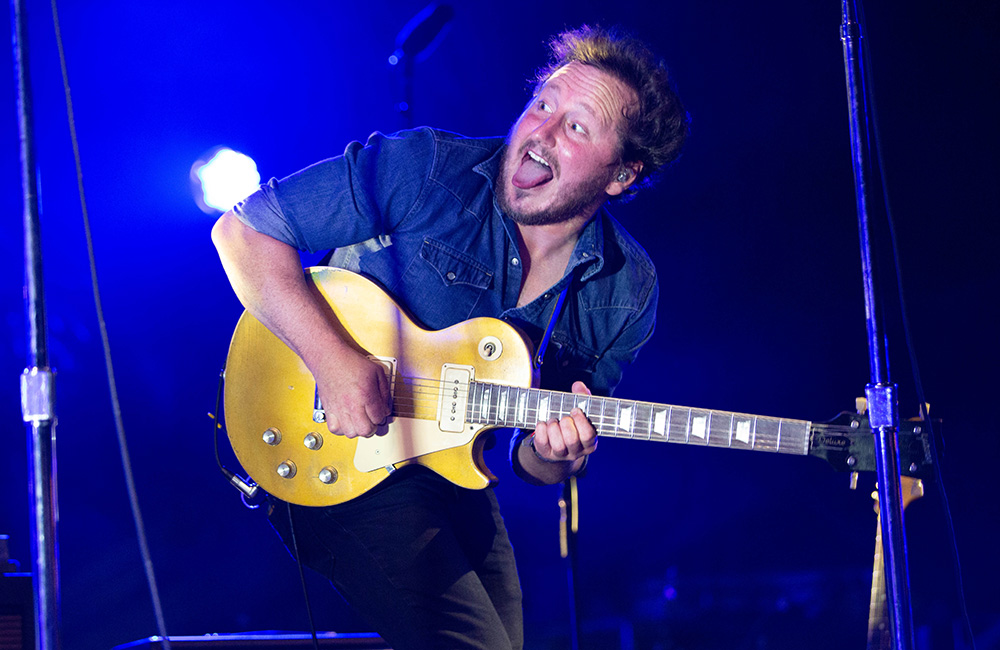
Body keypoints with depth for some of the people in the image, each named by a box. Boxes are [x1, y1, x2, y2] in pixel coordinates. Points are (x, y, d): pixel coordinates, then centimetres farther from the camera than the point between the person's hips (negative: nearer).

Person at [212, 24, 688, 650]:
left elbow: (529, 455, 5)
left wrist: (553, 457, -21)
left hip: (458, 481, 6)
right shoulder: (424, 172, -16)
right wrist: (333, 360, -26)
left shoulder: (628, 293, -3)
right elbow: (243, 230, -14)